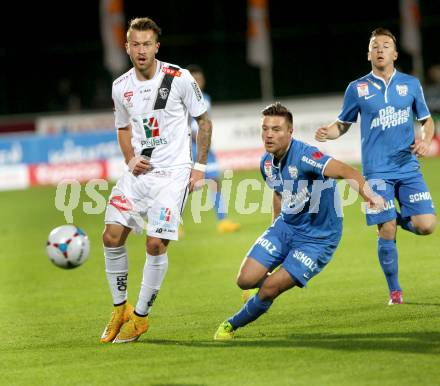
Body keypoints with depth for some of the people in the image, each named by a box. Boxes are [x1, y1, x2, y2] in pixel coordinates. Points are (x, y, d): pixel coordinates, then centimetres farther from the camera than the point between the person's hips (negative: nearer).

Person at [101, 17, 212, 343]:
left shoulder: (179, 79, -9)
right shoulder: (121, 87, 4)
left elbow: (204, 121, 2)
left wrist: (200, 166, -4)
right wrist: (130, 159, 2)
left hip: (173, 173, -4)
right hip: (139, 171, 4)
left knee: (156, 243, -11)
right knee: (112, 236, -6)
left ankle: (141, 316, 4)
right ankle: (120, 309, 11)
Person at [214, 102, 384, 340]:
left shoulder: (304, 156, -27)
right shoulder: (266, 163, -2)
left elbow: (343, 170, -44)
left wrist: (366, 192, -62)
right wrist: (275, 228, 21)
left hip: (318, 238, -7)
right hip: (285, 227, 7)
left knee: (270, 288, -13)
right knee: (246, 280, -5)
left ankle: (233, 325, 13)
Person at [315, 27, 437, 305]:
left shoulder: (411, 84, 8)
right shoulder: (357, 88, 4)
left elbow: (426, 119, 18)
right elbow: (343, 124, 13)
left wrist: (426, 140, -3)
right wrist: (327, 133, -9)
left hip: (408, 167, 2)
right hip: (377, 170, -2)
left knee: (426, 225, -11)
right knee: (386, 233, -6)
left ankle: (400, 218, 23)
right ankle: (395, 290, 11)